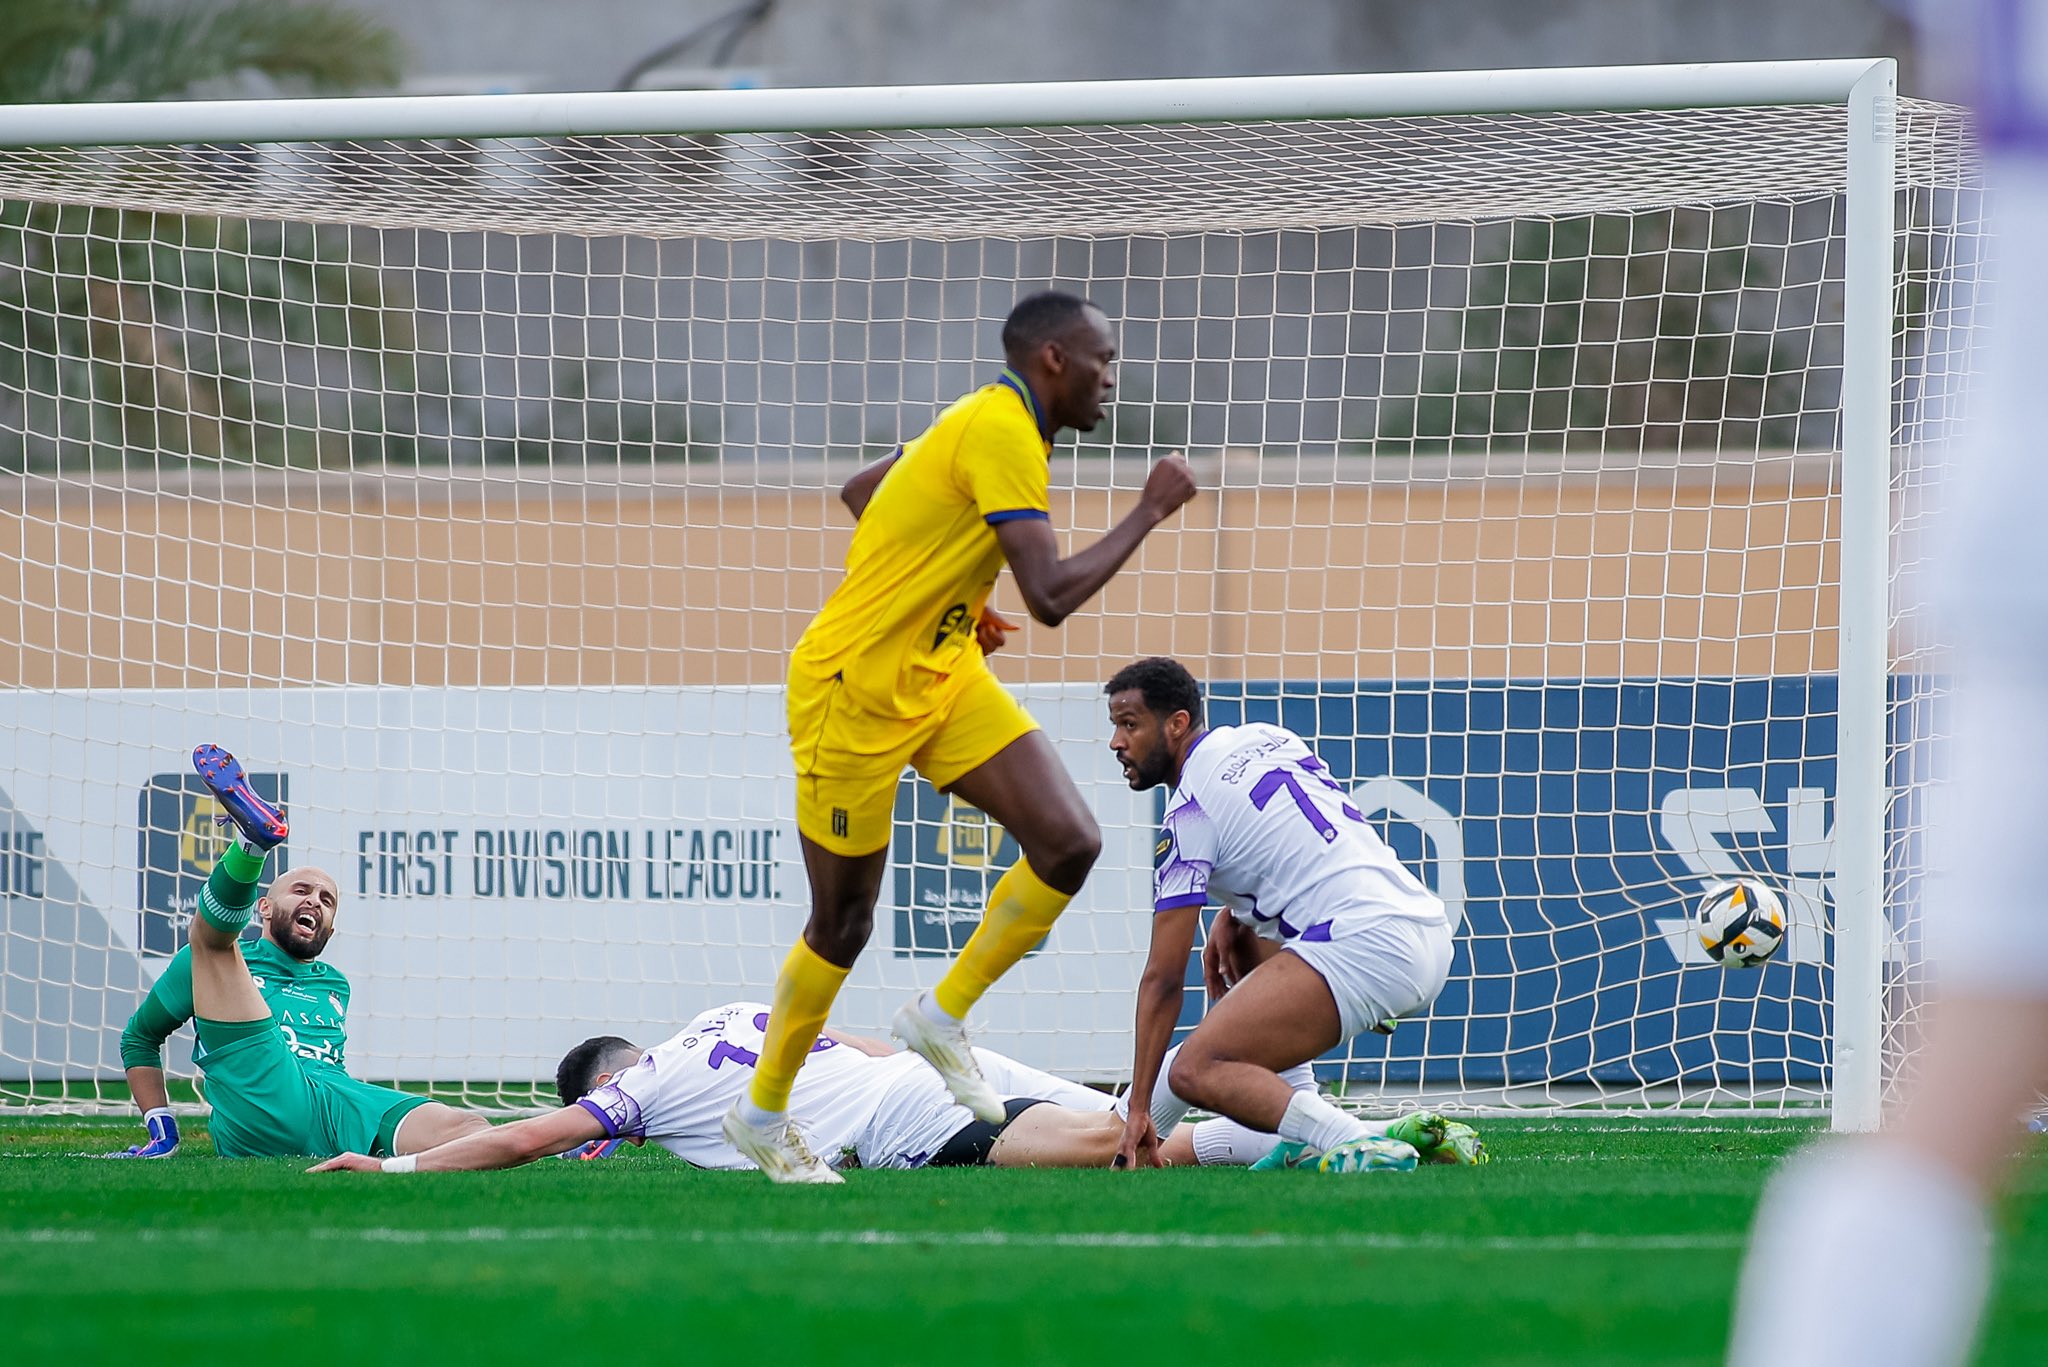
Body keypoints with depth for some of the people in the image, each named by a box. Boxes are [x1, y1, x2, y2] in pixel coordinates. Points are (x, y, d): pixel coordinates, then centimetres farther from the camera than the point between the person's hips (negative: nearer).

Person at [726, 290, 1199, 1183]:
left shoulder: (987, 422, 8)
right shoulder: (1001, 436, -22)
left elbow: (861, 492, 22)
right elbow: (1051, 597, -30)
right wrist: (1148, 514, -21)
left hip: (943, 673, 9)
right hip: (856, 691, -9)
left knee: (1069, 843, -8)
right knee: (844, 924, 3)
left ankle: (942, 1017, 7)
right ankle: (762, 1114, 22)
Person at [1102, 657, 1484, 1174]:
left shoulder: (1190, 813, -3)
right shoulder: (1266, 738, 19)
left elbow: (1162, 980, -2)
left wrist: (1139, 1110, 2)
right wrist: (1232, 913, 26)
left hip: (1364, 946, -9)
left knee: (1196, 1072, -12)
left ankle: (1360, 1146, -32)